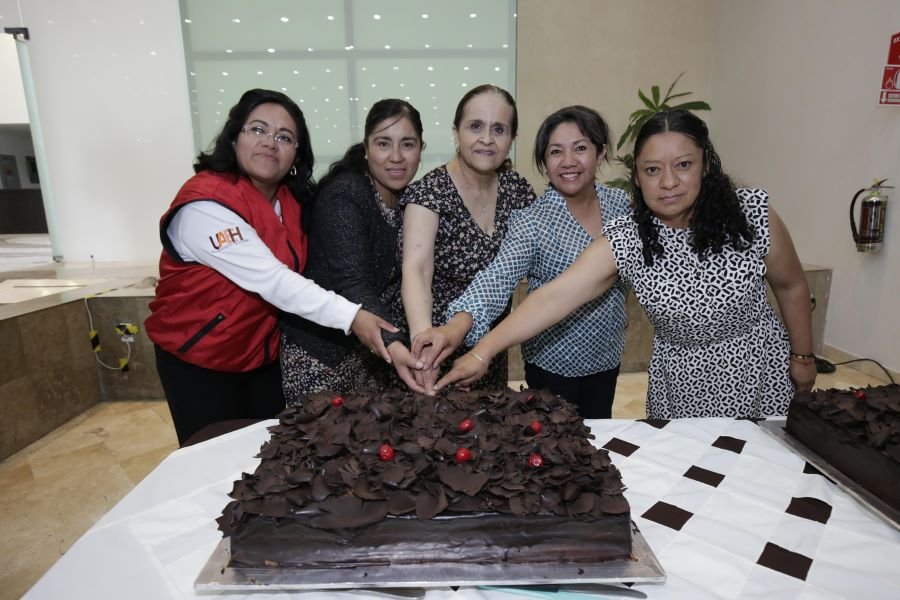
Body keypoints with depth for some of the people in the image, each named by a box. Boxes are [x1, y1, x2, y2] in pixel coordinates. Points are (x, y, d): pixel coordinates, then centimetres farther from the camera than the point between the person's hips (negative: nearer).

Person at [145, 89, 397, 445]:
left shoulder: (291, 199, -1)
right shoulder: (205, 204, -24)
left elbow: (292, 273, -1)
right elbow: (270, 280, -31)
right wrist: (350, 316, -37)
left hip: (265, 356, 6)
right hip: (198, 361, -6)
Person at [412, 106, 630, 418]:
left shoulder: (621, 203, -5)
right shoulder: (532, 222, -21)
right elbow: (498, 277, -38)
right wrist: (459, 323, -52)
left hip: (607, 356, 5)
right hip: (554, 363, -5)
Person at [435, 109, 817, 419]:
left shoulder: (753, 215, -17)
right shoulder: (624, 240, -19)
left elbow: (791, 286, 0)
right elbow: (552, 298, -29)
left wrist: (803, 357, 8)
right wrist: (482, 353, -37)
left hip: (763, 379, 1)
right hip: (683, 389, 0)